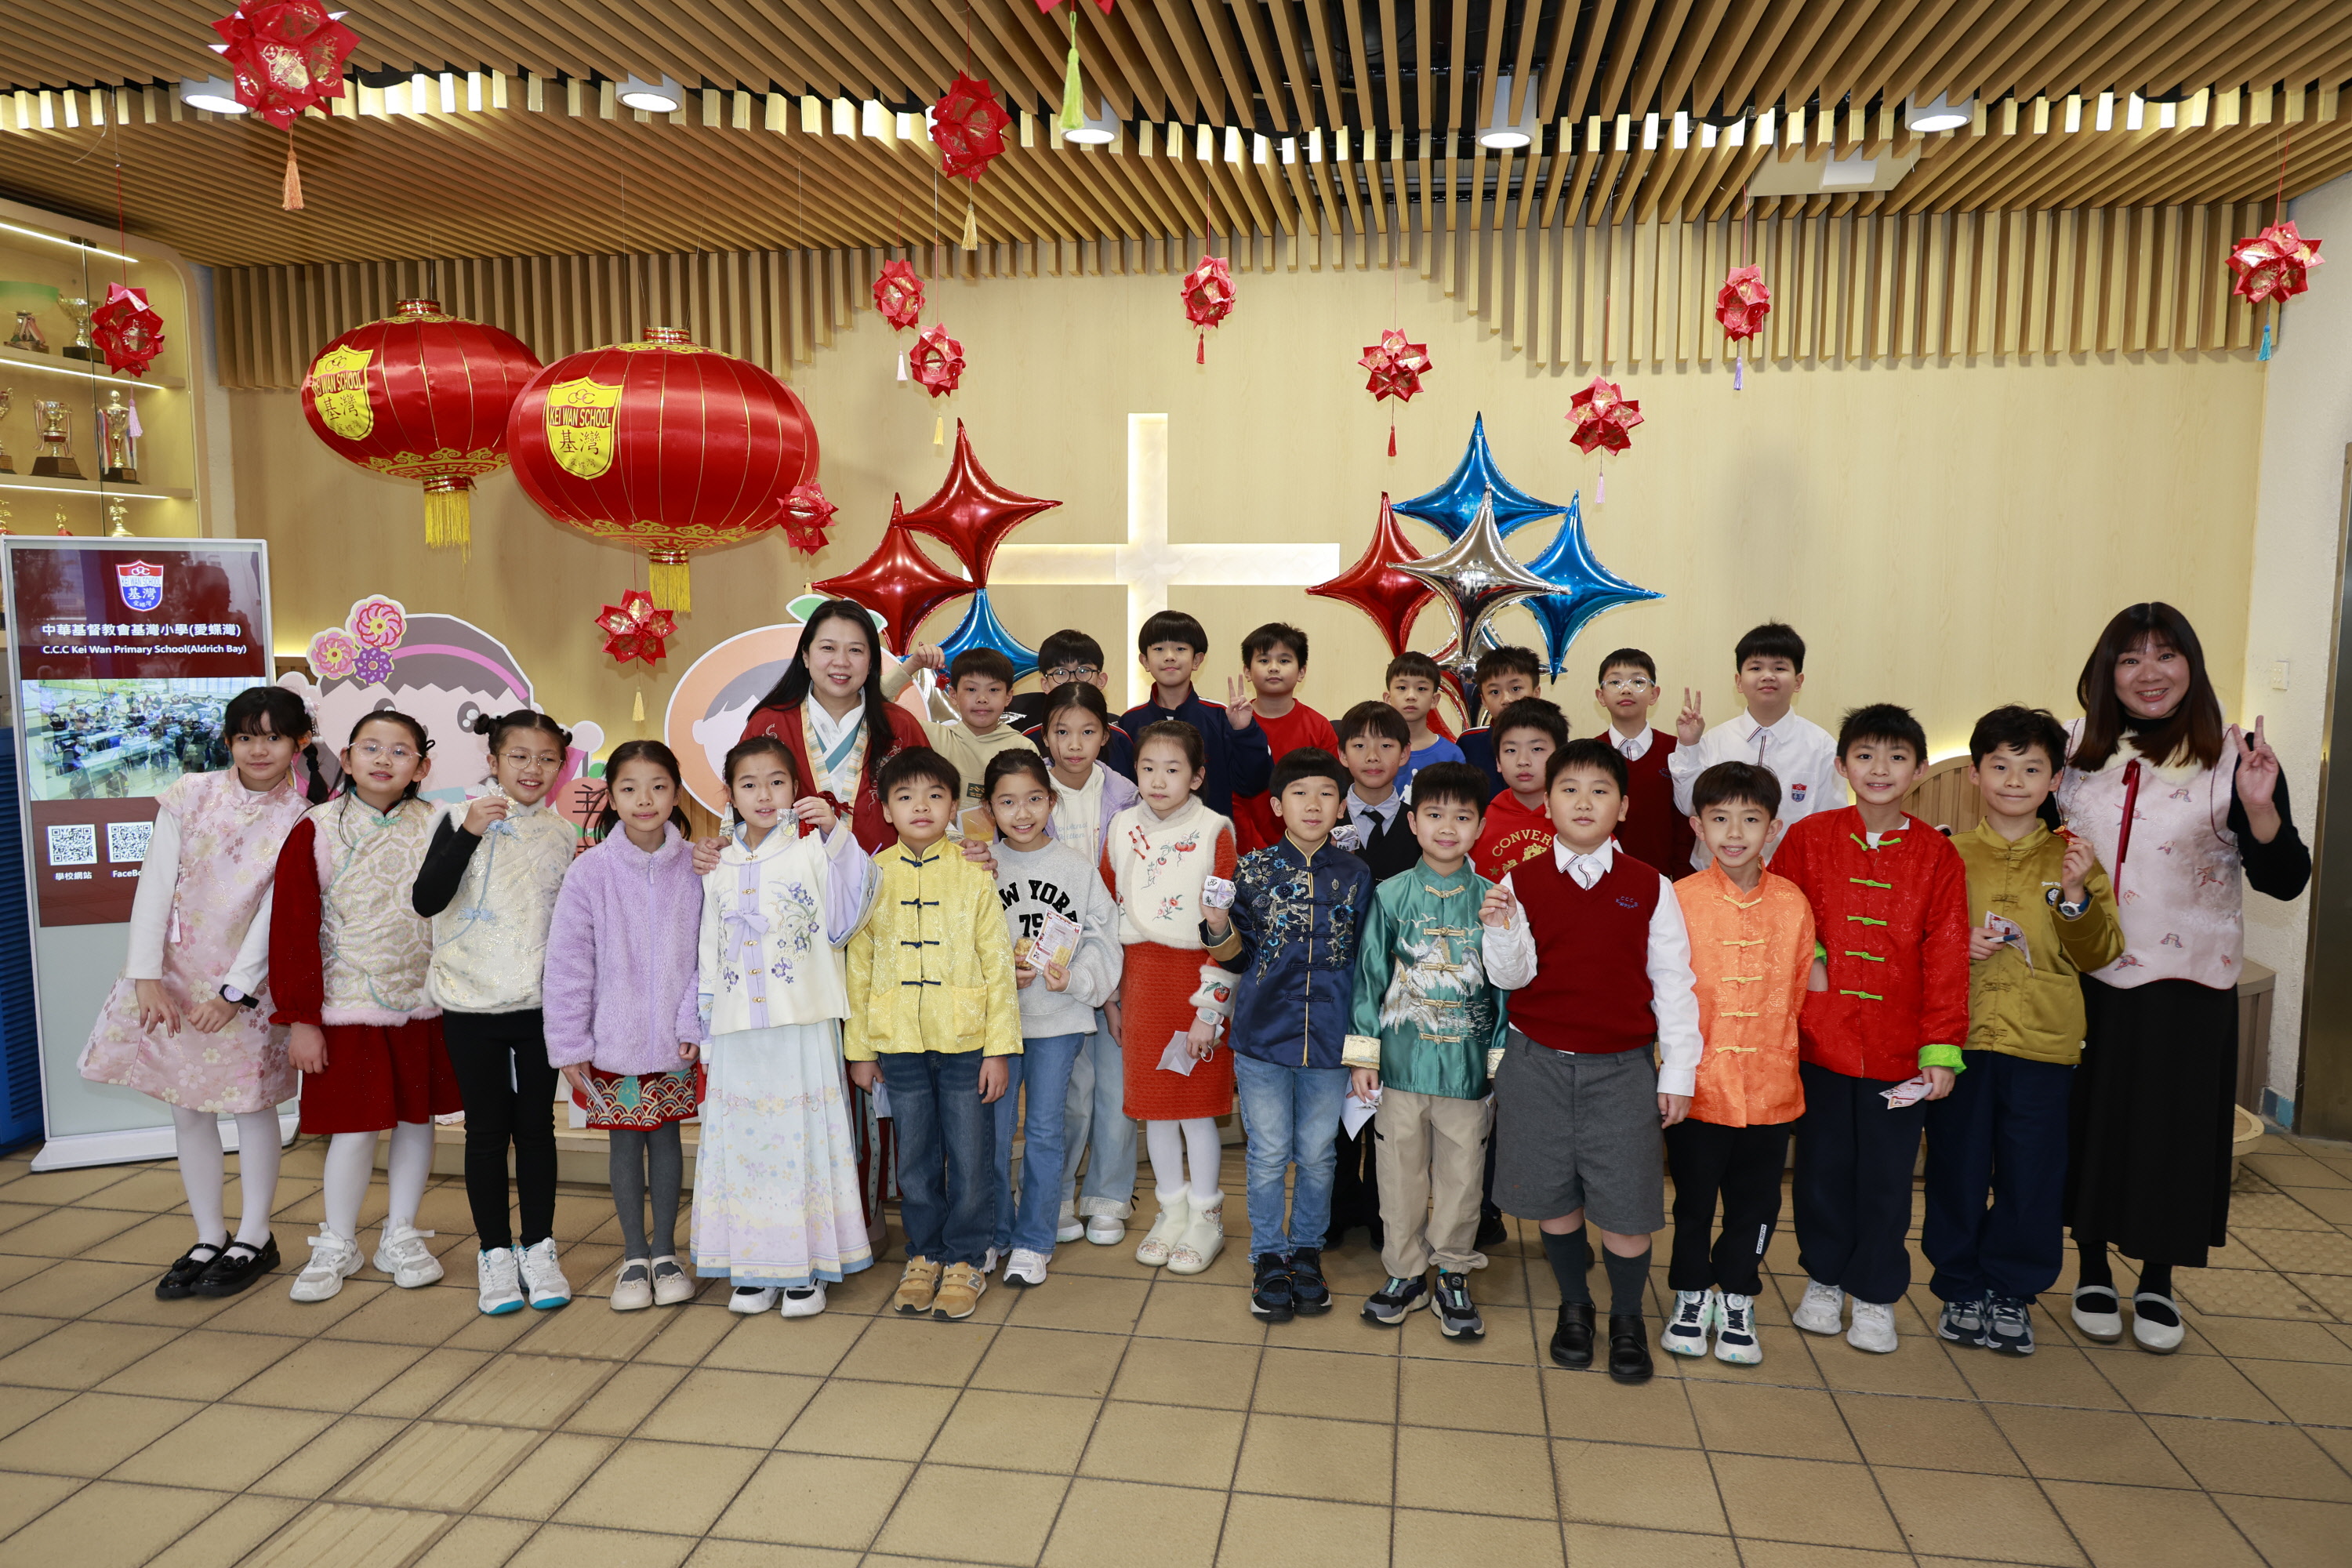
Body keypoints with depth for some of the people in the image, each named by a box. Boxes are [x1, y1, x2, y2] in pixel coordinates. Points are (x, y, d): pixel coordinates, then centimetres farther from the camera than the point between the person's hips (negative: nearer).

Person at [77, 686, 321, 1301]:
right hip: (172, 974, 2)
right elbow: (155, 885, -4)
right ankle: (209, 1239, 20)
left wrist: (235, 993, -14)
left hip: (246, 981, -2)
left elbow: (277, 913, -9)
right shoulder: (190, 795, -1)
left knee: (251, 1104, 5)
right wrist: (147, 975, -10)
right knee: (188, 1108, 8)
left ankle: (254, 1238, 18)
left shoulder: (301, 822, -6)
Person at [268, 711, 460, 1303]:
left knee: (417, 1117, 10)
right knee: (354, 1127, 2)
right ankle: (337, 1244, 21)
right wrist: (300, 1018, -6)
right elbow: (292, 928, -5)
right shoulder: (317, 831, -5)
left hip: (423, 1004, 2)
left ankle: (400, 1237, 26)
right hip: (349, 1008, -2)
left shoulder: (438, 827, -1)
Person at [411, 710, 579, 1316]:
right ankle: (495, 1252, 19)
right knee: (486, 1129, 6)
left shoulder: (562, 835, 5)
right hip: (472, 1004, -2)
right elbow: (425, 900, -14)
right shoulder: (460, 819, -4)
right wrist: (469, 832, -21)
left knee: (536, 1125, 9)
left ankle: (538, 1248, 21)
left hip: (540, 1004, 2)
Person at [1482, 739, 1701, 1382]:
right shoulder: (1521, 882, -1)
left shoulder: (1649, 886, -1)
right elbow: (1513, 976, -3)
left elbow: (1673, 983, 2)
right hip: (1538, 1063, 1)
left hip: (1622, 1066, -1)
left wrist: (1678, 1074, 2)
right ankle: (1574, 1305, 33)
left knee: (1626, 1201, 1)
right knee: (1553, 1194, 11)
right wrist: (1500, 931, -23)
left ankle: (1627, 1317, 25)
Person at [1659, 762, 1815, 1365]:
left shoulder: (1792, 904, 0)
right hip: (1699, 1085, -2)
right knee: (1694, 1199, 12)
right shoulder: (1678, 899, -8)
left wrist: (1779, 1054, 5)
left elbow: (1801, 993, 9)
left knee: (1755, 1203, 13)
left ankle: (1737, 1300, 33)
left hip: (1770, 1088, 2)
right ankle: (1692, 1295, 32)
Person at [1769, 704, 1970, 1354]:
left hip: (1899, 1051, 0)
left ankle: (1875, 1295, 26)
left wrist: (1941, 1046, -6)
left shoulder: (1935, 854, -1)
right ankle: (1823, 1279, 31)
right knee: (1823, 1165, 12)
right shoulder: (1808, 837, -1)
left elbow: (1946, 956, -2)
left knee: (1887, 1174, 9)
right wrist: (1803, 957, -10)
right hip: (1820, 1039, 0)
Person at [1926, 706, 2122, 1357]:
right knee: (1956, 1168, 7)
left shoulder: (2073, 858, 5)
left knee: (2032, 1174, 6)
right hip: (1960, 1036, 0)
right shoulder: (1949, 855, 4)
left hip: (2042, 1041, 0)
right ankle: (1960, 1286, 23)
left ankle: (2012, 1292, 23)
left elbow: (2099, 955, 1)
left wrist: (2076, 895, -14)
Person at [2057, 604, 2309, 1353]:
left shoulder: (2234, 757, -4)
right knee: (2087, 1118, 9)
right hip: (2082, 975, 2)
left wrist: (2260, 808, -23)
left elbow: (2284, 881, -7)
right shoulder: (2074, 748, 3)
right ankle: (2093, 1271, 27)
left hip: (2186, 981, -1)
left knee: (2172, 1123, 7)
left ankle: (2157, 1285, 26)